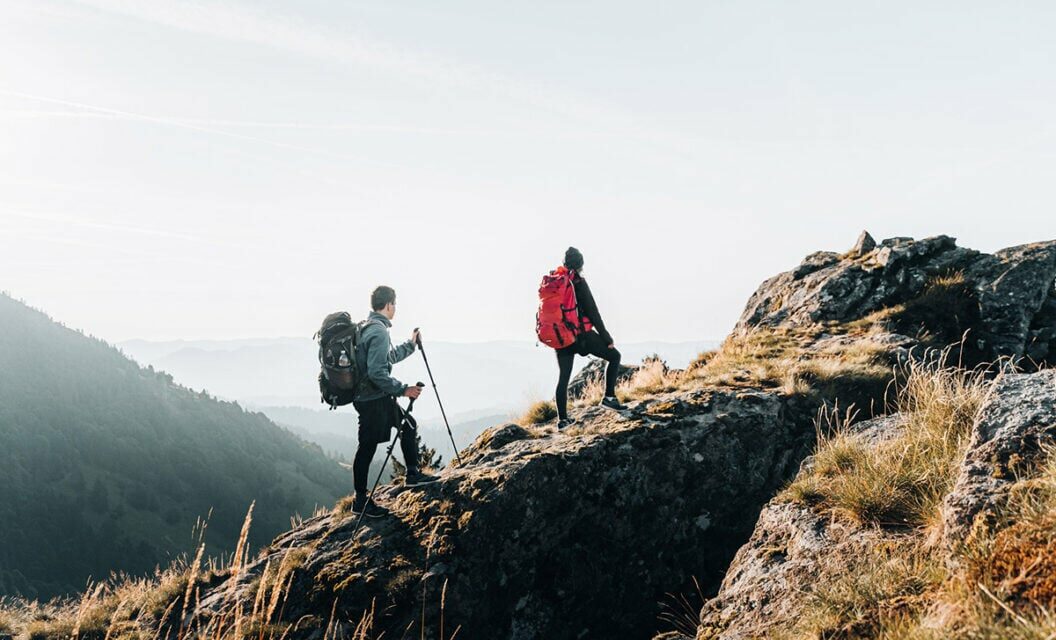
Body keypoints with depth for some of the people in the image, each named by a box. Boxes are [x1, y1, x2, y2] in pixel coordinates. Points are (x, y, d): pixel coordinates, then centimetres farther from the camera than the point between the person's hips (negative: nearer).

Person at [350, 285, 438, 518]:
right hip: (373, 400, -10)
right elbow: (377, 373, -27)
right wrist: (403, 390, -21)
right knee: (367, 447, -1)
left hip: (379, 397, 10)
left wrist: (410, 345, 33)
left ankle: (412, 473, 30)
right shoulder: (379, 332, -21)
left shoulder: (369, 328, 11)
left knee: (407, 424, 20)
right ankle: (360, 501, 8)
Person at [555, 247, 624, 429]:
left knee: (563, 377, 12)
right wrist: (607, 338, -7)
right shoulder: (578, 282, -10)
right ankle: (609, 397, 3)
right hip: (582, 334, -6)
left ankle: (562, 419, 12)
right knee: (614, 356, 9)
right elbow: (592, 312, -12)